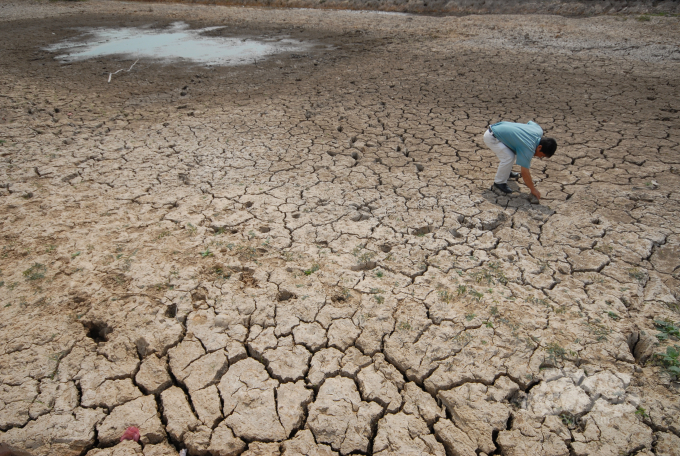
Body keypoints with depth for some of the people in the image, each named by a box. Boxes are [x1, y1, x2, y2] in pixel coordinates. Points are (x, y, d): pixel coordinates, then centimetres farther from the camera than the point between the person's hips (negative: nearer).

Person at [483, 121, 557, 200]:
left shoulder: (539, 130, -3)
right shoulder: (528, 149, -26)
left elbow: (530, 122, 22)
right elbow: (525, 173, -21)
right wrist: (533, 190, -11)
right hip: (490, 137, -10)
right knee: (509, 157, -20)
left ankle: (505, 171, 33)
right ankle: (499, 182, -4)